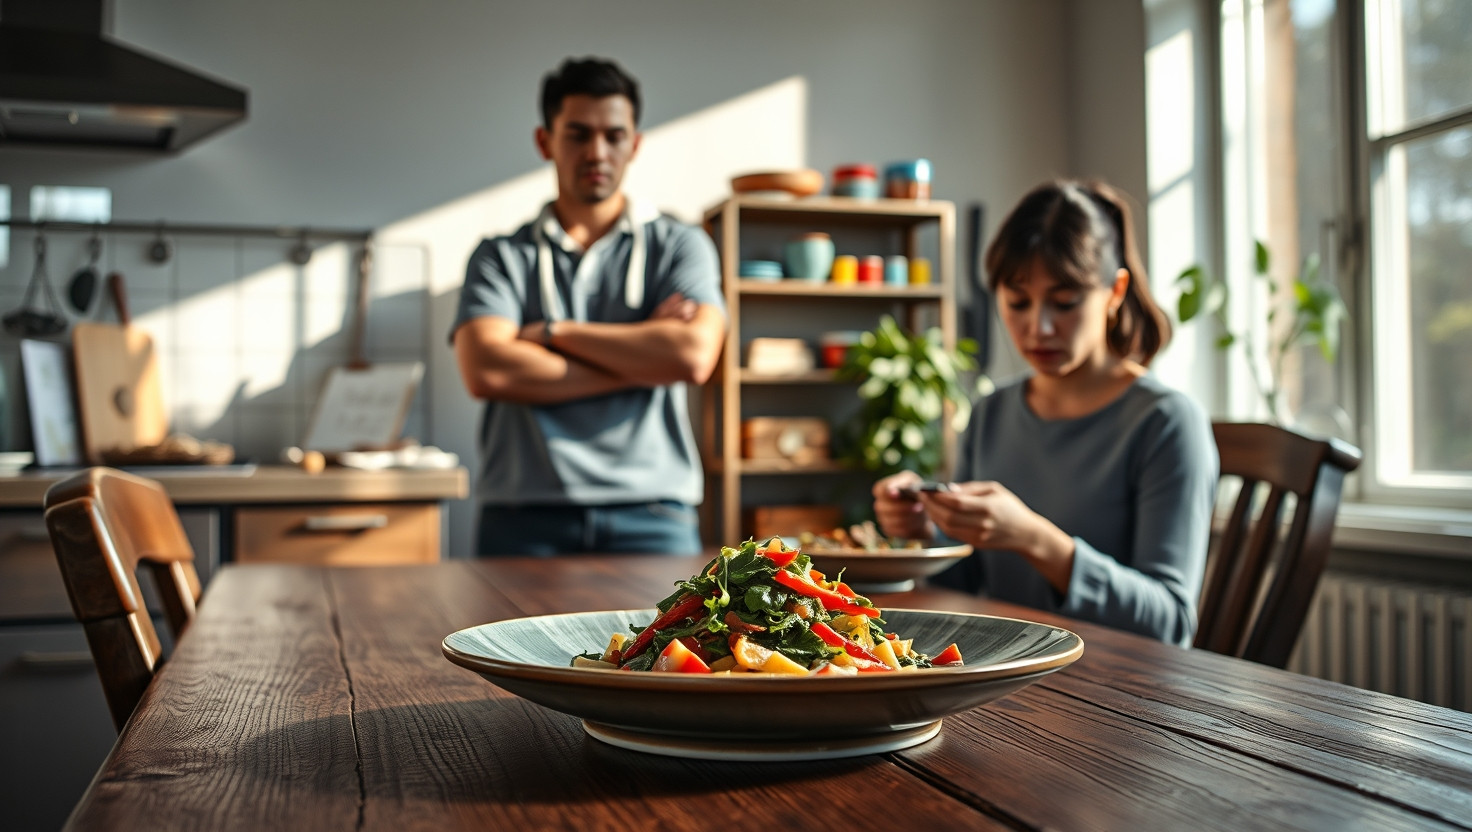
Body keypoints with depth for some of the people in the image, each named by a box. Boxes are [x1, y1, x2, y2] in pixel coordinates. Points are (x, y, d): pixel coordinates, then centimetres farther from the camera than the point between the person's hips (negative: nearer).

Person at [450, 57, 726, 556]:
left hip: (651, 518, 0)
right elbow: (485, 372, -7)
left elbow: (694, 357, -8)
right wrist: (641, 357, -5)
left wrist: (553, 332, -2)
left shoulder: (679, 247, 11)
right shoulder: (501, 257, 11)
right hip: (524, 520, 0)